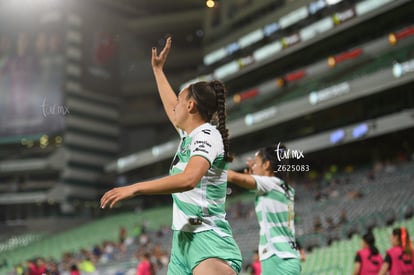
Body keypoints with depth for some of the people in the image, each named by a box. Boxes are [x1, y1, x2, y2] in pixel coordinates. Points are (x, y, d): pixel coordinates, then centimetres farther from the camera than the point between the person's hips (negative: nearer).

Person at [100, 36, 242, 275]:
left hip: (207, 239, -9)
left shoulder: (207, 135, -9)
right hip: (184, 239, 9)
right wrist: (158, 70, 49)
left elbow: (189, 179, -28)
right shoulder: (190, 135, 17)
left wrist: (134, 188, -27)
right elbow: (171, 108, 38)